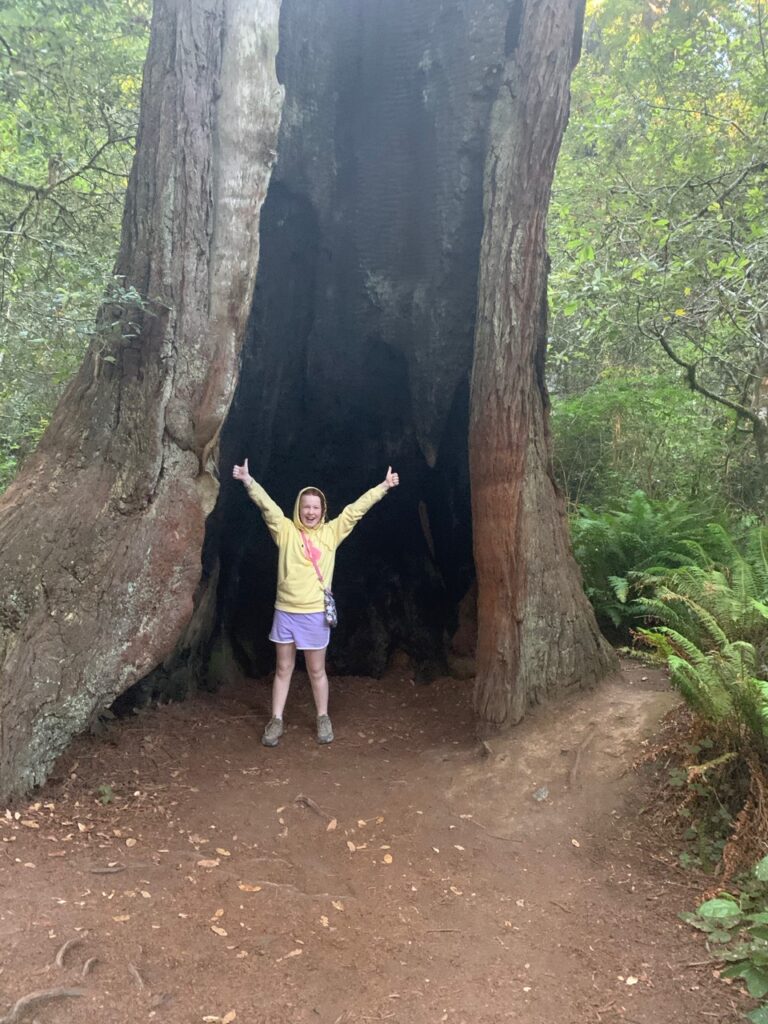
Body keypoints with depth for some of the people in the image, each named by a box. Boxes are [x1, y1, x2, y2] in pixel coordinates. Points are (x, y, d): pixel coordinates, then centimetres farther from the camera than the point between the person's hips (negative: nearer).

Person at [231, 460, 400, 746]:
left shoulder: (331, 532, 2)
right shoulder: (286, 530, 0)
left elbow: (356, 509, 1)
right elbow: (266, 505, -10)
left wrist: (384, 486, 2)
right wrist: (248, 481, -23)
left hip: (316, 614, 0)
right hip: (285, 612, 1)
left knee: (316, 671, 11)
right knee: (283, 669, 11)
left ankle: (323, 719, 26)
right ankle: (276, 721, 21)